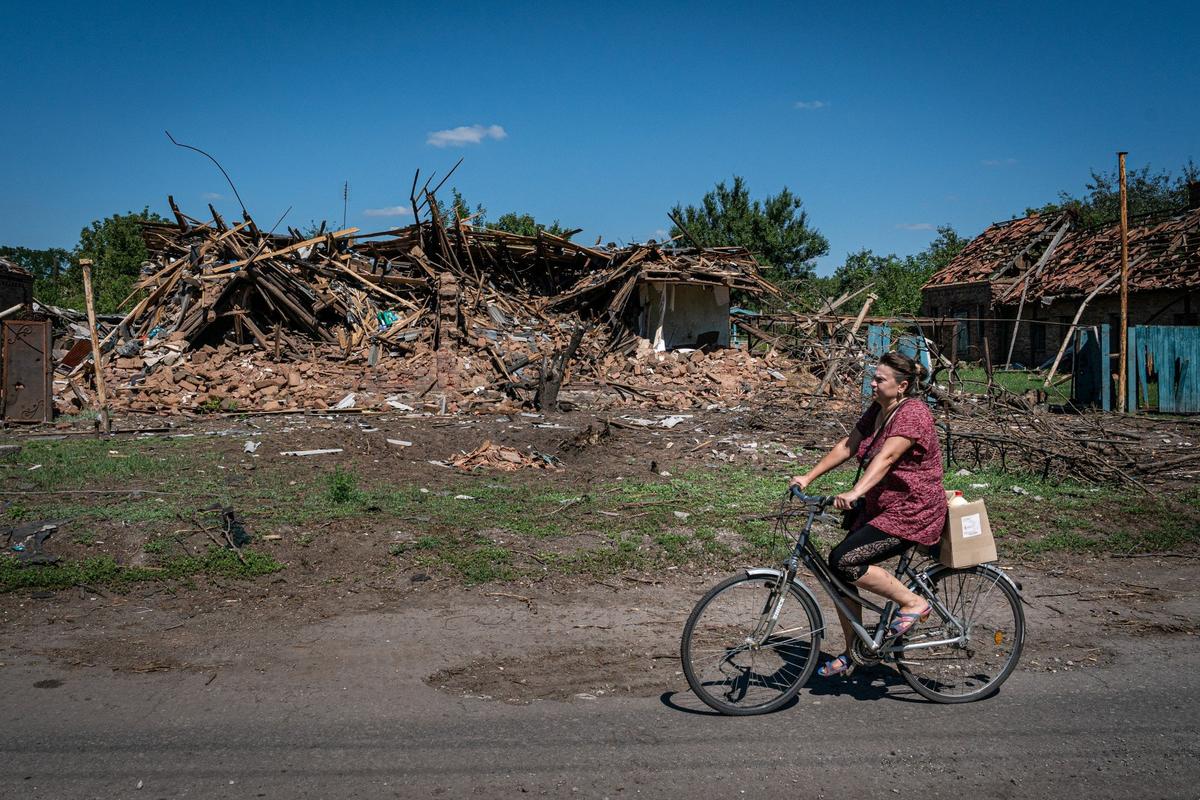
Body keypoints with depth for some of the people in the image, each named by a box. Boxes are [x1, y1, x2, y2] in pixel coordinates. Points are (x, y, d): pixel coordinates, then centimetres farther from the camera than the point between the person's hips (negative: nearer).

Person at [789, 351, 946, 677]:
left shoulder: (913, 413, -19)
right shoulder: (878, 410, 9)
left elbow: (886, 457, -33)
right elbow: (847, 446, 10)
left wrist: (855, 492, -45)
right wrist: (808, 477, 3)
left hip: (911, 516, -9)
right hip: (878, 510, 9)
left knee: (843, 561, -22)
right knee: (839, 574, 4)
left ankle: (913, 603, -6)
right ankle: (852, 654, 17)